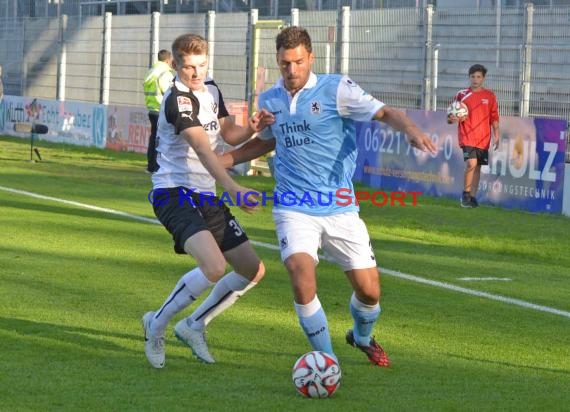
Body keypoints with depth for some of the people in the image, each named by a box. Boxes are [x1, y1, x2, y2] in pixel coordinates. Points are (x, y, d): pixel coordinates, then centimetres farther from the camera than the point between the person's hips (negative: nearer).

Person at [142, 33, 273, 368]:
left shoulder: (211, 91, 12)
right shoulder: (178, 99, -17)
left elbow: (229, 135, 22)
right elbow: (202, 148, -29)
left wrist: (251, 128, -2)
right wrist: (233, 188, -40)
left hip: (205, 196, 9)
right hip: (175, 194, -9)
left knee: (253, 270, 8)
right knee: (214, 267, -30)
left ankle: (194, 326, 22)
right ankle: (157, 325, -9)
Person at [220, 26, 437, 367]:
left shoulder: (336, 89, -5)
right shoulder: (269, 100, 7)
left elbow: (385, 113, -12)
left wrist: (411, 129, -33)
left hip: (340, 209, -1)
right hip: (294, 208, 1)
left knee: (369, 290, 2)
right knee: (301, 274, -25)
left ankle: (362, 337, 39)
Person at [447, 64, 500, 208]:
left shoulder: (489, 96, 6)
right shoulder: (462, 95, 1)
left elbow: (494, 118, 9)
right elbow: (451, 116, 5)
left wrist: (496, 135, 3)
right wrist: (452, 119, -17)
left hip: (483, 139, 3)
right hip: (467, 136, -3)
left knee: (478, 167, 7)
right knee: (471, 163, -18)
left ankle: (473, 196, 17)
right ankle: (465, 194, -4)